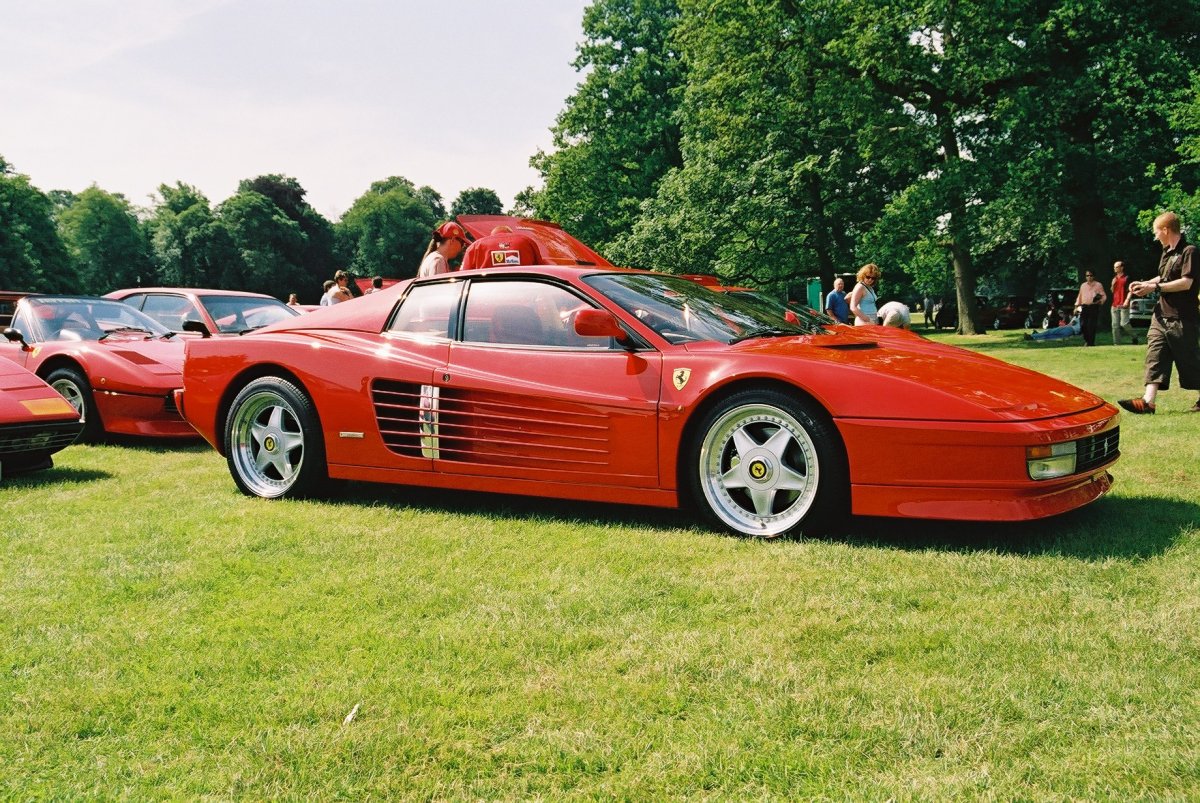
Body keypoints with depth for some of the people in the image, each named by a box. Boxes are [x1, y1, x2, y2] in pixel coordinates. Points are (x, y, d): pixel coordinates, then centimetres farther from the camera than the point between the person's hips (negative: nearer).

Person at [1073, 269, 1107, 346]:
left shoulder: (1098, 285, 7)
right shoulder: (1083, 285, 20)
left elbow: (1104, 296, 4)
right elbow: (1079, 296, 24)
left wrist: (1100, 301, -16)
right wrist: (1077, 306, 16)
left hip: (1094, 307, -4)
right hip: (1084, 307, 4)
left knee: (1091, 326, -8)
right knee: (1082, 325, -3)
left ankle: (1091, 343, -1)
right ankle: (1087, 340, 16)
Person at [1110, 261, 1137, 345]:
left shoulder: (1126, 278, -3)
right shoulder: (1114, 279, 17)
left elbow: (1130, 291, -7)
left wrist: (1127, 300, -19)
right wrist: (1113, 284, 3)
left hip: (1123, 305, -7)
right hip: (1115, 305, 7)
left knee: (1124, 324, -14)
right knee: (1115, 325, 2)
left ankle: (1134, 337, 8)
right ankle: (1116, 343, 4)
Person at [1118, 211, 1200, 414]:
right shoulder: (1166, 253, 15)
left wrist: (1154, 287, -18)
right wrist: (1145, 284, 12)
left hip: (1183, 319, -8)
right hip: (1162, 316, 8)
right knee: (1154, 356, -3)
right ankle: (1148, 402, -10)